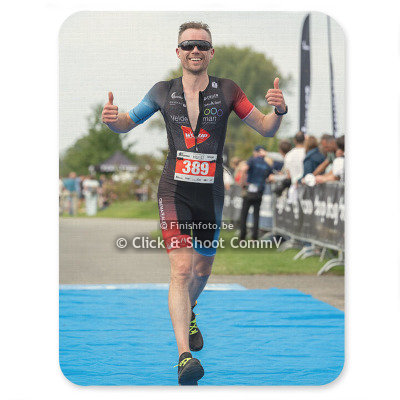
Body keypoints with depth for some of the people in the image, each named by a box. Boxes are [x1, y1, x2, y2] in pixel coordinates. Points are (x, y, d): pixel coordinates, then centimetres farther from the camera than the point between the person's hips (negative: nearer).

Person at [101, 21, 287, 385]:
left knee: (202, 270, 18)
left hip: (211, 193, 2)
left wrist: (279, 111, -18)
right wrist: (112, 119, -10)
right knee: (182, 268, -19)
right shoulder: (163, 92, 2)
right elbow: (127, 124, 14)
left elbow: (266, 129, 4)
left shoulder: (226, 91, 1)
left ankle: (188, 313, 52)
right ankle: (185, 355, -25)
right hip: (175, 191, -2)